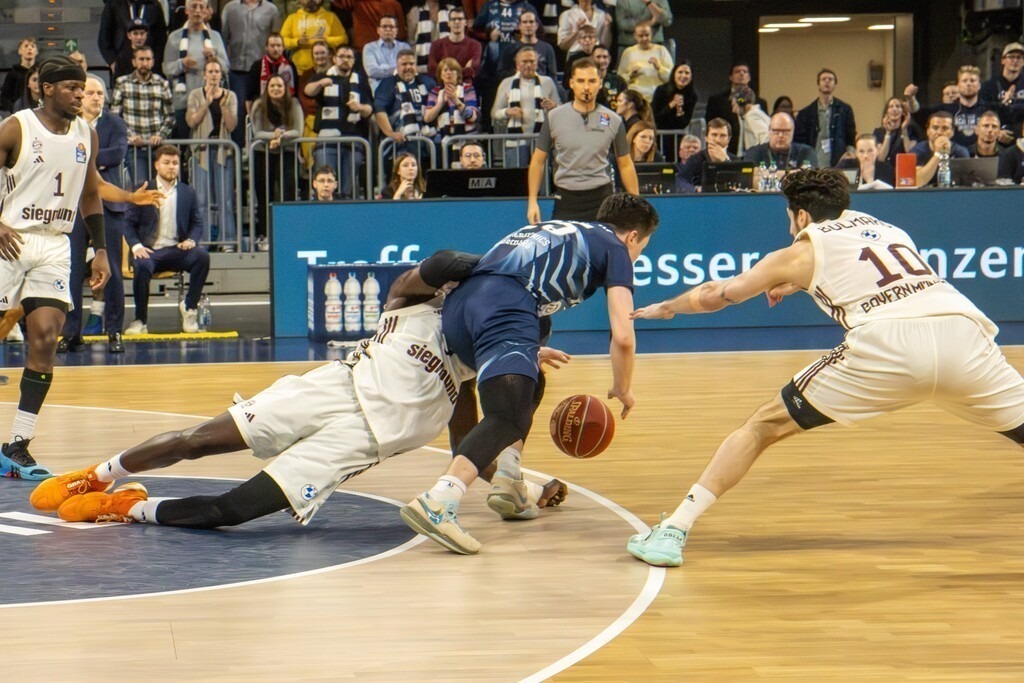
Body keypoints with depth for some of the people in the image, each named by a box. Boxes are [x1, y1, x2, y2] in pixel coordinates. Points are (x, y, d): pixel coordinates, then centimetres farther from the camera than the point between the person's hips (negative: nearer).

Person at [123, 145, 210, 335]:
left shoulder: (187, 193, 14)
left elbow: (197, 223, 15)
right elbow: (129, 223, 6)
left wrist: (191, 240, -8)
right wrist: (136, 245, -13)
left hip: (176, 250, 2)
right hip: (149, 250, -2)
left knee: (202, 256, -29)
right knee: (142, 266, -37)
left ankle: (189, 307, -10)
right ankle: (141, 321, -18)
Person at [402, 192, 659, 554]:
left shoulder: (555, 229, 37)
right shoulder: (614, 248, 17)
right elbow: (622, 336, 7)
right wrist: (622, 389, 24)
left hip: (457, 304, 8)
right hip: (505, 305, -8)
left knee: (530, 385, 31)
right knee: (510, 418, -20)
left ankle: (508, 483, 19)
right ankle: (437, 503, -41)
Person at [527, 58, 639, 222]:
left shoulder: (613, 121, 2)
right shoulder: (554, 117, 1)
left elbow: (625, 165, 10)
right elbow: (538, 161, 7)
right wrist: (532, 201, 0)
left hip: (601, 199, 0)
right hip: (566, 200, 0)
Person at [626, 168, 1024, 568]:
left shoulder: (802, 252, 22)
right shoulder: (890, 231, 33)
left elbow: (716, 295, 32)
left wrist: (666, 308, 50)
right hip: (960, 330, 3)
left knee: (765, 426, 11)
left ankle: (675, 529, 5)